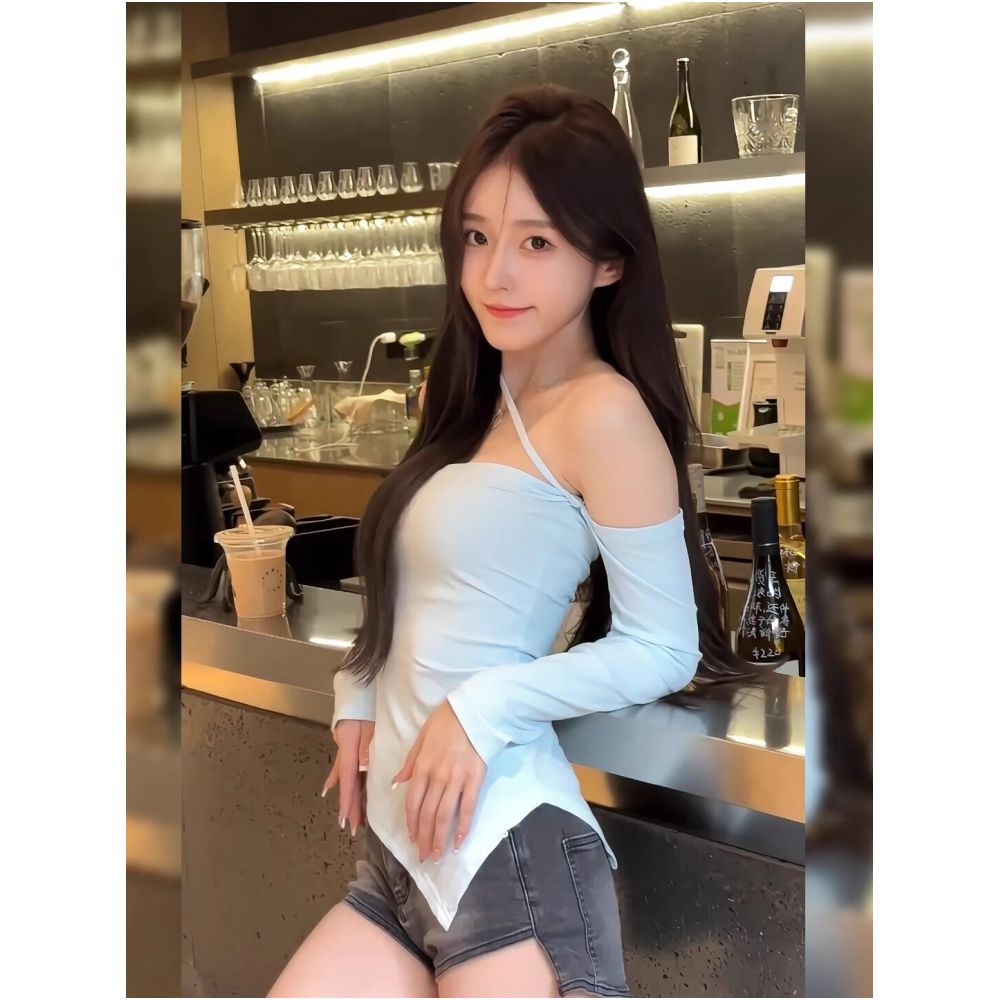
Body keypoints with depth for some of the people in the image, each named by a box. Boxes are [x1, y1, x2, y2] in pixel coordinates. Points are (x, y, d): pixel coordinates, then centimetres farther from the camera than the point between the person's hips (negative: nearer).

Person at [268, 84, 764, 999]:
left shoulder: (603, 410, -11)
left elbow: (663, 649, -10)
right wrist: (358, 700, 7)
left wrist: (483, 706, -16)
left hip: (498, 849, -8)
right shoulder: (475, 400, 15)